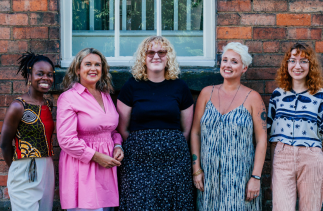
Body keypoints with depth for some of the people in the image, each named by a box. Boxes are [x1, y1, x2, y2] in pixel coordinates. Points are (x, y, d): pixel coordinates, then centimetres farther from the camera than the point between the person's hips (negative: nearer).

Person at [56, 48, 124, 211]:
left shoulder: (106, 95, 14)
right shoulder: (68, 98, -7)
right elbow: (66, 140, -13)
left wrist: (118, 146, 3)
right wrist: (96, 156, -14)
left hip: (107, 166, 6)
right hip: (82, 169, -6)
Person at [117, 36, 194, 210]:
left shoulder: (179, 87, 7)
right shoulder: (132, 86, 3)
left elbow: (186, 130, 12)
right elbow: (122, 129, 5)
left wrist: (170, 145, 9)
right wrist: (142, 144, 5)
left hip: (174, 161, 1)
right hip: (138, 162, -1)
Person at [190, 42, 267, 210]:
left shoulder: (253, 98, -1)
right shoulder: (207, 93, 6)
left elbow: (261, 140, -3)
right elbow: (195, 132, 7)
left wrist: (256, 177, -9)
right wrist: (196, 169, 1)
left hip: (240, 176, -2)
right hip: (209, 176, 2)